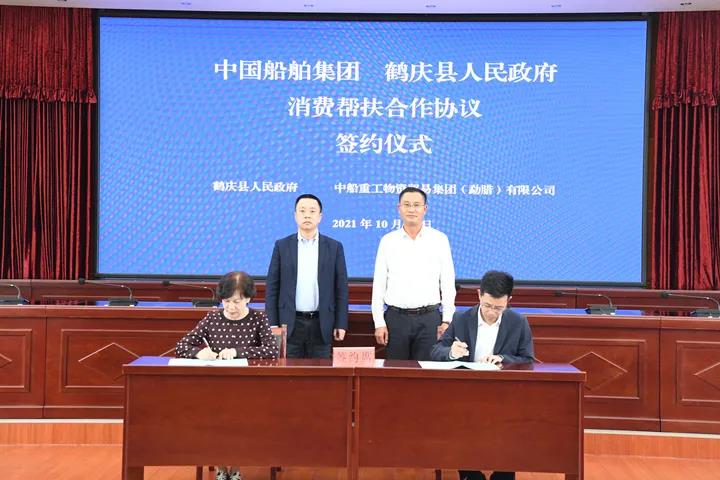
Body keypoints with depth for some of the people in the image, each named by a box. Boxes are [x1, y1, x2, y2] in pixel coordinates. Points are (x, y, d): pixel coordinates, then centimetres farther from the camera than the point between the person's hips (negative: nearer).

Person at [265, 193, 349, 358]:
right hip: (289, 324, 0)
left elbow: (341, 288, 4)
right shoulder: (282, 246, 4)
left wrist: (341, 324, -1)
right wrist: (272, 324, -3)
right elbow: (272, 287, 3)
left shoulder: (334, 247, 4)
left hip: (321, 325, 0)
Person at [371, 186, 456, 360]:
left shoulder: (439, 240, 3)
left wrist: (447, 320, -2)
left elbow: (448, 283, 4)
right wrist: (379, 322, 0)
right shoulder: (388, 241, 4)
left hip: (429, 318, -1)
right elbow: (378, 284, 5)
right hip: (395, 318, 1)